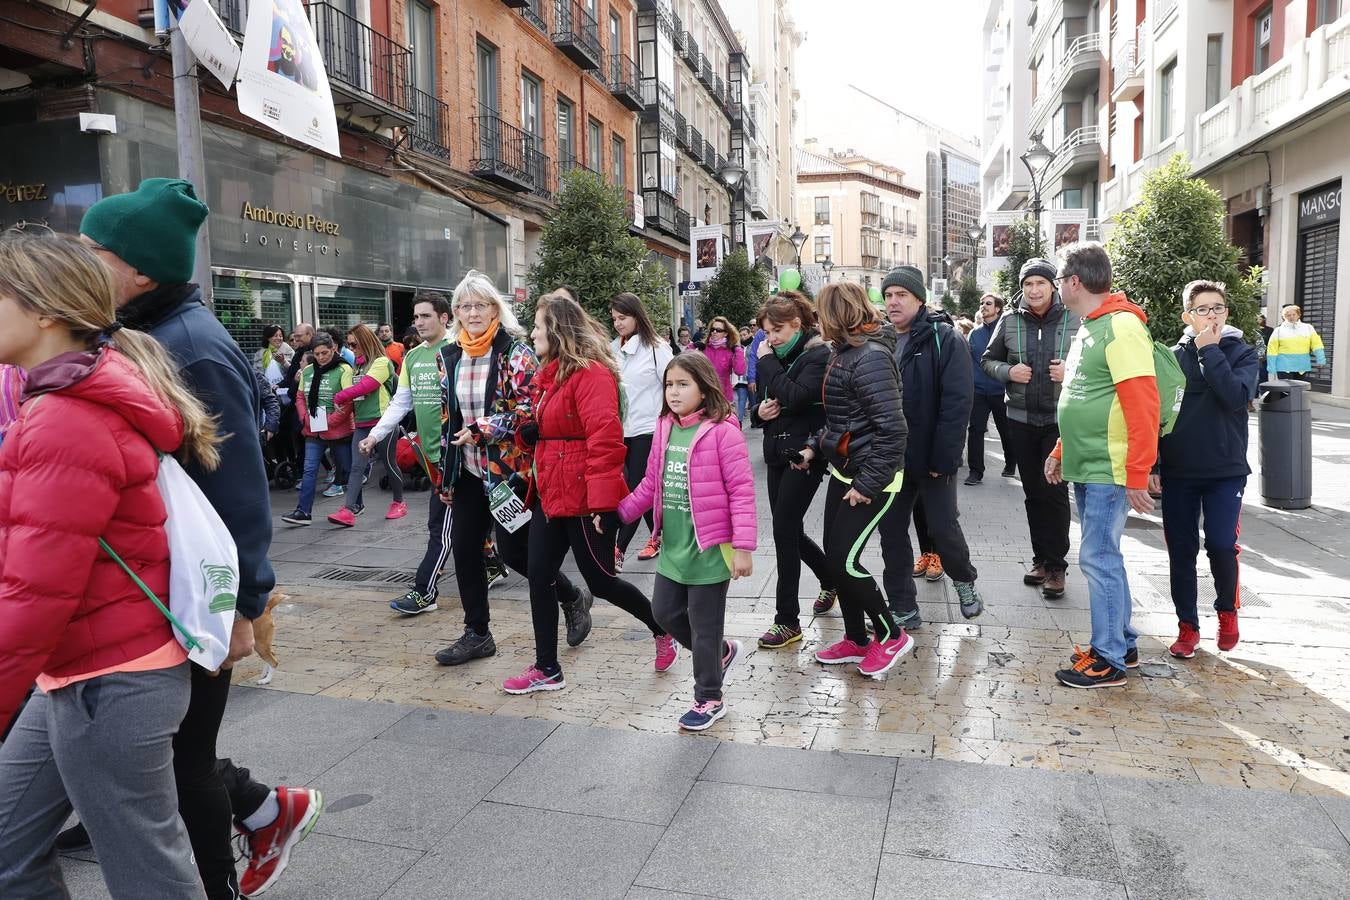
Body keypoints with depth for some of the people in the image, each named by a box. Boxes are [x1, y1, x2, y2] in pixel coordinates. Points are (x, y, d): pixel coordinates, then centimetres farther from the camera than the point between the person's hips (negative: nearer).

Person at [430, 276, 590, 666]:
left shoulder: (514, 352, -10)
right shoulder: (450, 355, 9)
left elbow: (529, 408, -18)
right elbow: (447, 416, 15)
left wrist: (481, 430, -18)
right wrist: (445, 472, 14)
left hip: (510, 467, -6)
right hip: (469, 470, 6)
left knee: (513, 550, -2)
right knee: (464, 547, 6)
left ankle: (573, 598, 25)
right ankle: (476, 634, 21)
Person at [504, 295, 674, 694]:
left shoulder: (591, 373, -17)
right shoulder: (548, 374, 13)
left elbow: (604, 439, -24)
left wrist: (602, 500, -27)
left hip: (585, 497, -9)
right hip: (549, 493, 9)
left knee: (600, 580, 3)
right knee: (539, 576, 8)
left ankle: (663, 629, 28)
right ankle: (546, 668, 19)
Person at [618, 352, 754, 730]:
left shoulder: (722, 431, -15)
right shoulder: (665, 429, 6)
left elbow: (741, 491, -16)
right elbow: (651, 484, 13)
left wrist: (742, 547, -18)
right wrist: (618, 513, 6)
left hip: (710, 548, -7)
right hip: (674, 546, 7)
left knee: (704, 627, 5)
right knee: (665, 612, 16)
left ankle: (709, 699, 25)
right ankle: (720, 652, 40)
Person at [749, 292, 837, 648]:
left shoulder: (818, 355, -11)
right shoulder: (780, 356, 12)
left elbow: (794, 398, -26)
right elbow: (768, 403, 19)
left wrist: (767, 361, -17)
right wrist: (759, 411, -4)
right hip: (778, 454, 8)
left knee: (785, 530, -9)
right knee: (789, 529, 13)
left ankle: (788, 621, 0)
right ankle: (830, 579, 39)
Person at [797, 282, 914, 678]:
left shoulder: (870, 357, -20)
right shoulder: (845, 352, 9)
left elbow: (892, 429, -25)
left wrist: (868, 485, -23)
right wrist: (815, 445, 12)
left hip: (871, 478, -9)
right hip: (843, 471, 9)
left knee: (843, 560, -6)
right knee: (834, 557, 11)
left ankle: (891, 636, 13)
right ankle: (856, 640, 26)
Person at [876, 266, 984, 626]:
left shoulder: (945, 340, -9)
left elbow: (957, 403, -16)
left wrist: (944, 458, -21)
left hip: (932, 459, -5)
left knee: (943, 529, 4)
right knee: (892, 532, 7)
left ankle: (964, 581, 35)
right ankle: (903, 609, 20)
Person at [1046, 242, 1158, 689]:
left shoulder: (1121, 327, -15)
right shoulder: (1087, 329, 15)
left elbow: (1143, 406, -20)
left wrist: (1138, 476, -22)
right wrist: (1060, 452, 21)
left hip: (1108, 472, -9)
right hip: (1084, 468, 9)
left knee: (1098, 558, -4)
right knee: (1103, 556, 15)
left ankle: (1108, 660, 7)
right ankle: (1122, 642, 27)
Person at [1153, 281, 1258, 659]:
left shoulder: (1242, 353, 1)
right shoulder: (1173, 357, 3)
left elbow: (1236, 395, -20)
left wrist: (1209, 351, -15)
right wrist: (1151, 465, 1)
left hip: (1226, 470, -1)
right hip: (1178, 472, 2)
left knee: (1221, 544, -9)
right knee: (1181, 550, 5)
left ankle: (1227, 609, 20)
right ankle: (1187, 625, 19)